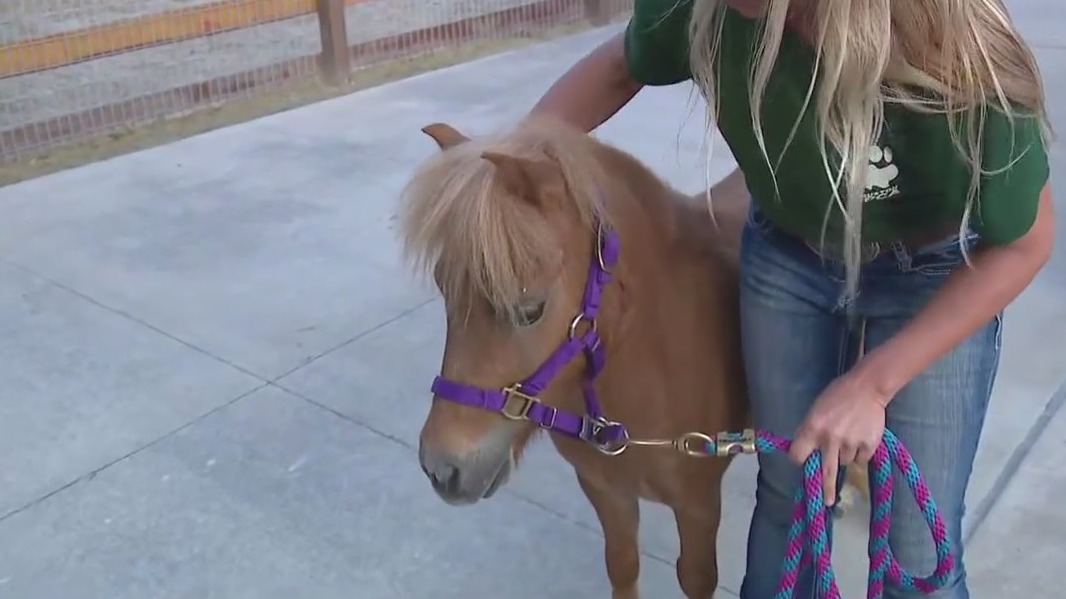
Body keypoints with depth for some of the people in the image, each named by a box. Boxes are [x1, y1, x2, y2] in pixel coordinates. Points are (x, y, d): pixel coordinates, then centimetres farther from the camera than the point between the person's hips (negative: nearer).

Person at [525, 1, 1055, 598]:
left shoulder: (962, 64, -36)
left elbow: (1025, 245, -21)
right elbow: (619, 68, -3)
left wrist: (872, 383, -25)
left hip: (939, 277, -2)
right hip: (787, 256, 3)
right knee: (787, 496, 15)